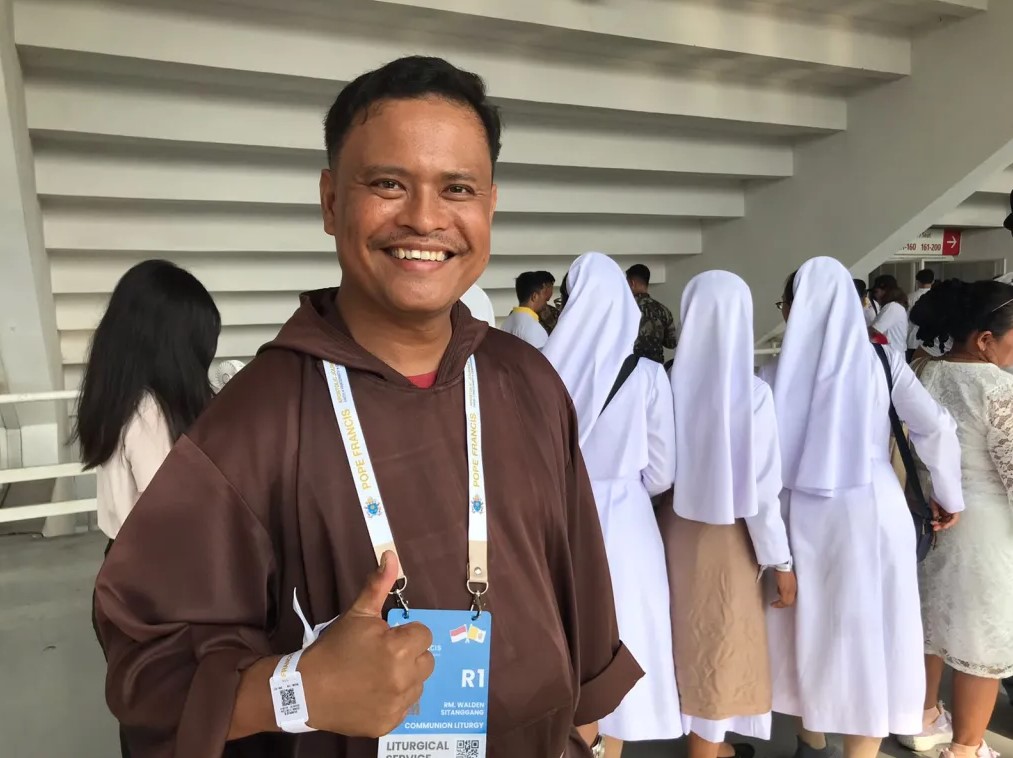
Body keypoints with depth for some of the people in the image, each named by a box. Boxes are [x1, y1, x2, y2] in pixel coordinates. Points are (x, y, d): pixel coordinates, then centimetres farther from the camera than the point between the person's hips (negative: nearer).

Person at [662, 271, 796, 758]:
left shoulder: (672, 383, -9)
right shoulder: (751, 392, -19)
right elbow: (760, 487, -16)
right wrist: (781, 561, -5)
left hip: (675, 526, 5)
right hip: (726, 535, -4)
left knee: (692, 643, 22)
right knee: (717, 650, 14)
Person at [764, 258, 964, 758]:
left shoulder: (777, 371, -6)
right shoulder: (882, 360, -5)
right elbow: (936, 429, -8)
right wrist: (949, 496, 7)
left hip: (802, 513, 1)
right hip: (871, 509, -1)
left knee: (811, 627, 18)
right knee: (866, 633, 11)